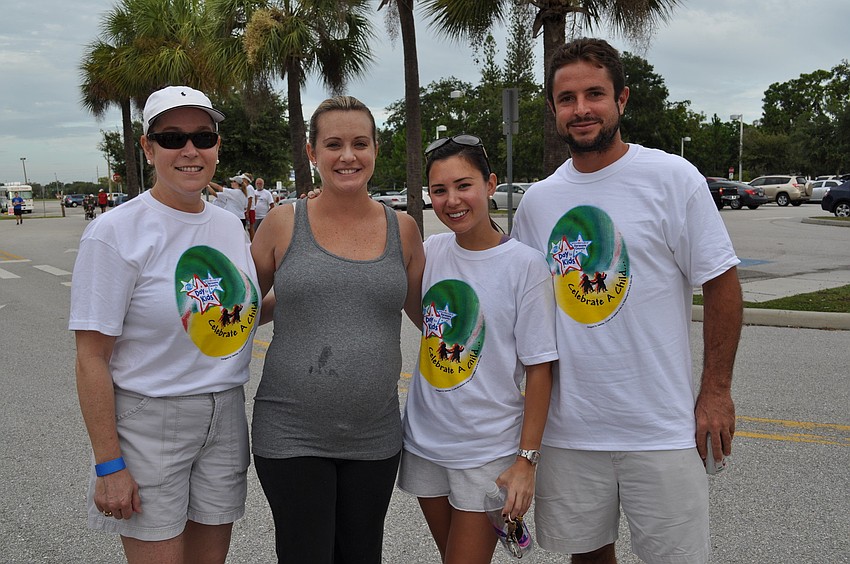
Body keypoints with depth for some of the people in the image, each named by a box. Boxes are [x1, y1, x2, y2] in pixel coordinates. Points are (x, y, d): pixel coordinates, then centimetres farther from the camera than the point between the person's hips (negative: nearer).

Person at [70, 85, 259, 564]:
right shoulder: (116, 232, -13)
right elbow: (91, 359, -14)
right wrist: (109, 465, -15)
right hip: (148, 421, -5)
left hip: (225, 416, 6)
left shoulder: (231, 226, 5)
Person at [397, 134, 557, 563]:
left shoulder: (525, 264, -13)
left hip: (488, 452, -4)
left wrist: (526, 460, -13)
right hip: (423, 440, 5)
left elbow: (539, 369, -11)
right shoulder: (429, 251, 0)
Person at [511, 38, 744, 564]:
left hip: (662, 429, -3)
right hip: (569, 427, 4)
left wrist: (717, 390, -7)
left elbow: (722, 282, -5)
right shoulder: (537, 200, 5)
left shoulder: (673, 177, -7)